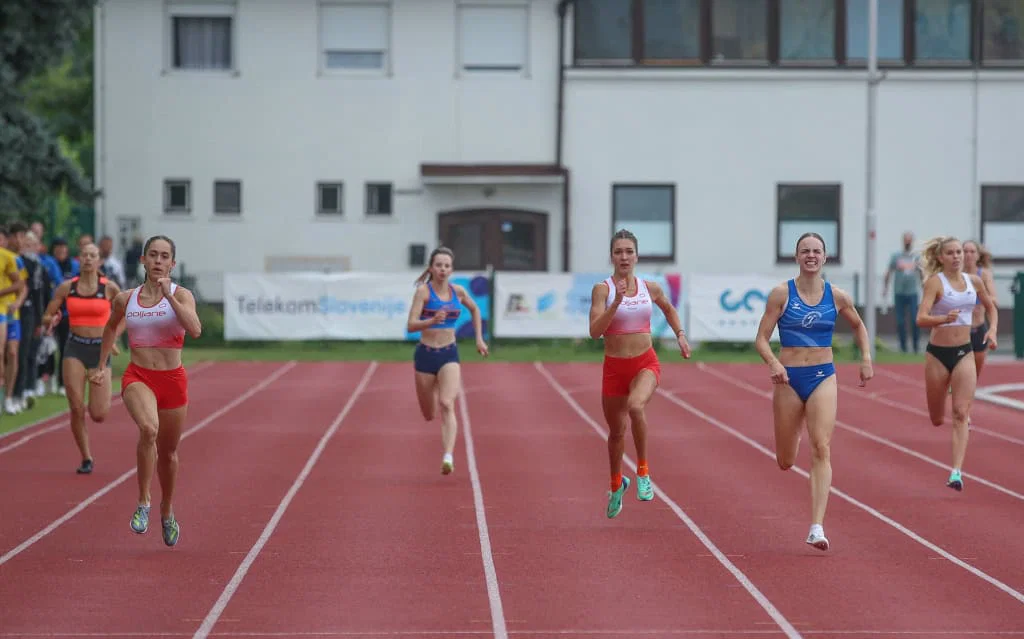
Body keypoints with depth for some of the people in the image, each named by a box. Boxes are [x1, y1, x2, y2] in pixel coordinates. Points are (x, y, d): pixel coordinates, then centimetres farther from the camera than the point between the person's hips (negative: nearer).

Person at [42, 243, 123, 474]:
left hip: (100, 350, -1)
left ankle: (102, 401, 33)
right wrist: (52, 321, -16)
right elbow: (46, 316, 6)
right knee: (76, 409, -7)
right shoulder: (66, 287, 1)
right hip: (75, 348, 1)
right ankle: (86, 458, 8)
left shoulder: (109, 288, -2)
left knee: (98, 415, -5)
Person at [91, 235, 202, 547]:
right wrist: (101, 365, 27)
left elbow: (195, 330, -23)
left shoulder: (181, 295, -4)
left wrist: (169, 296, -26)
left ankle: (167, 510, 41)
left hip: (172, 379, 0)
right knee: (148, 429, -32)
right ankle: (143, 502, -19)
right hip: (138, 377, 0)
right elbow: (111, 327, 25)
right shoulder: (125, 299, 3)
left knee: (168, 452, 14)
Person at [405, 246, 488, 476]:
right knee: (429, 415, 13)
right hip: (426, 354, -1)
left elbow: (475, 310, 24)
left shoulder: (458, 291, 2)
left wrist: (479, 338, 18)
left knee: (447, 405, -22)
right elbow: (411, 325, -17)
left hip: (450, 355, 1)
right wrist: (432, 320, -34)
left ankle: (448, 457, -33)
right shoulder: (423, 291, -9)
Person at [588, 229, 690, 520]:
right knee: (616, 431, 15)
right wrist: (616, 303, -27)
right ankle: (616, 485, 43)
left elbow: (668, 308, 25)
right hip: (615, 367, 0)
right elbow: (595, 331, -18)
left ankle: (643, 471, -15)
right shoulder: (602, 289, -7)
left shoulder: (650, 288, 2)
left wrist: (680, 335, 15)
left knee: (635, 406, -33)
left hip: (646, 364, 0)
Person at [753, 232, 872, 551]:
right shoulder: (782, 293, -5)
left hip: (823, 377, 0)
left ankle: (817, 527, -22)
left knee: (822, 449, -18)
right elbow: (761, 339, -6)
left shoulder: (837, 296, 1)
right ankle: (794, 434, 51)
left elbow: (858, 326, 21)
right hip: (789, 379, 0)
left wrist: (866, 358, 8)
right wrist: (773, 363, -24)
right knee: (785, 462, 10)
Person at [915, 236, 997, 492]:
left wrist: (993, 330, 4)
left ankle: (956, 472, -17)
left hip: (964, 353, 2)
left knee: (961, 414, -12)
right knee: (937, 420, 9)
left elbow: (991, 308, 22)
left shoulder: (974, 281, 3)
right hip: (938, 353, -2)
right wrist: (944, 318, -40)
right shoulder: (935, 282, -11)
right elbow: (921, 319, -22)